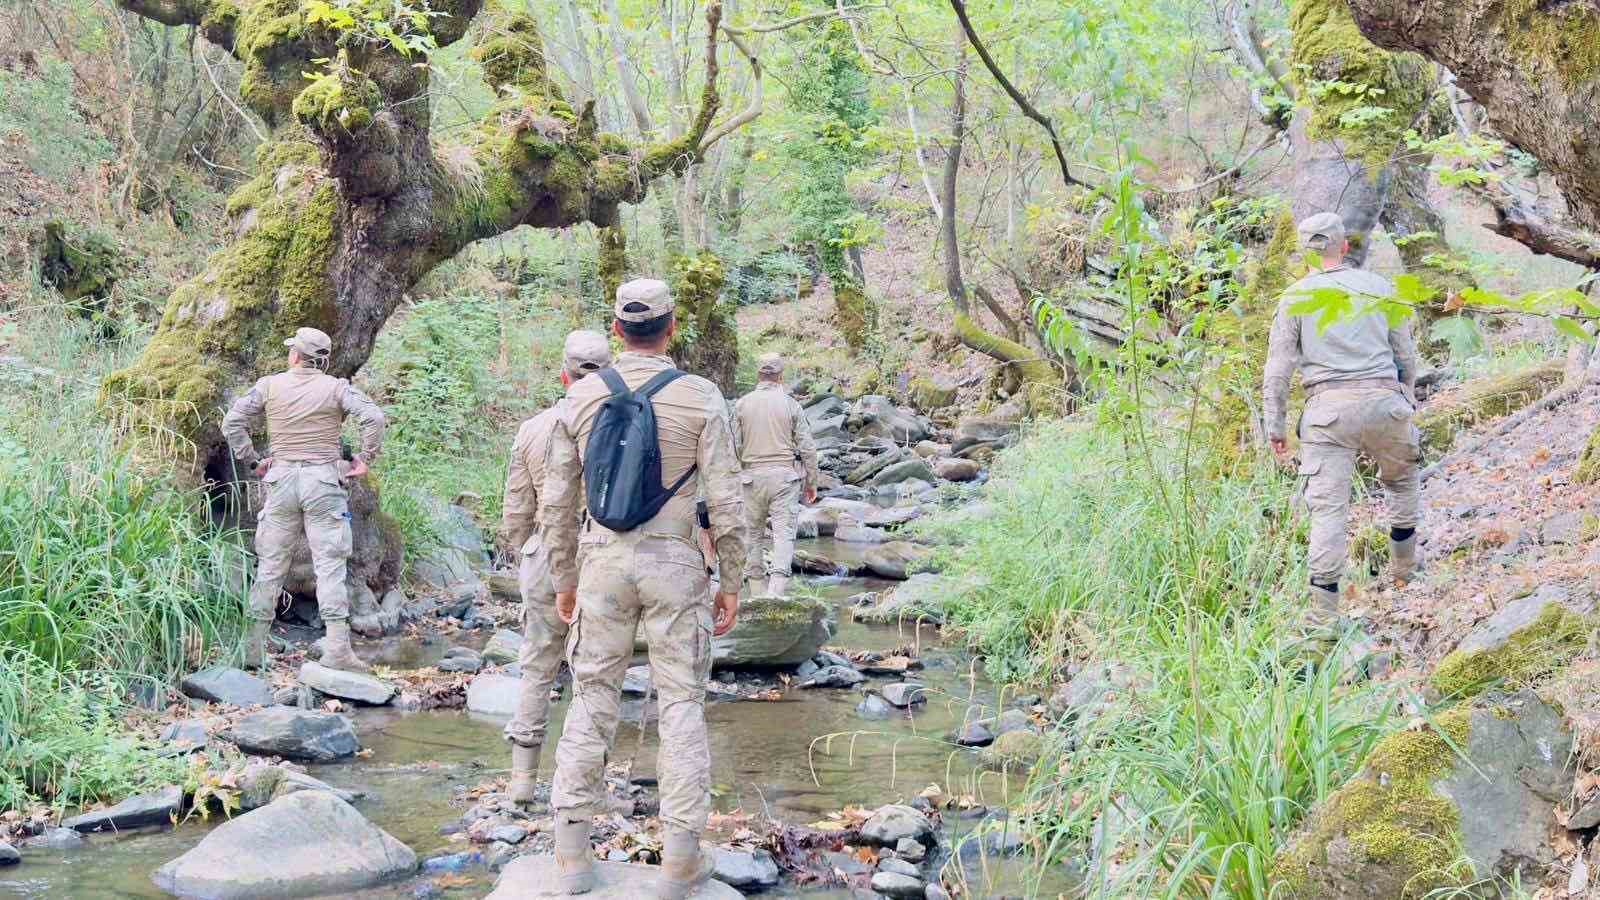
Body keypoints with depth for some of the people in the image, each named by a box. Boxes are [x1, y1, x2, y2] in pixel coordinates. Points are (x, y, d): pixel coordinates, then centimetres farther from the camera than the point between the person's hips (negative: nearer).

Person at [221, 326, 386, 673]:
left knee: (270, 565, 8)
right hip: (323, 481, -2)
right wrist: (365, 459, -4)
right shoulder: (336, 388, -2)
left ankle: (253, 647, 8)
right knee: (329, 565, -1)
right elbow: (373, 417, -14)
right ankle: (337, 649, -6)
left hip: (281, 478, 2)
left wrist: (252, 461, 7)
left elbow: (232, 423, 1)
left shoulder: (269, 386, 4)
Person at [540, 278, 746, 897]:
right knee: (681, 705, 6)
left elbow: (555, 504, 3)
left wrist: (564, 581, 14)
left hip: (604, 563, 2)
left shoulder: (581, 398, 1)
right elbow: (726, 505, -8)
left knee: (592, 701, 10)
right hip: (675, 565, -2)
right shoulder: (701, 399, -6)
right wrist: (732, 585, 2)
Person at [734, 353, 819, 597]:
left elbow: (734, 447, 2)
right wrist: (811, 481, 9)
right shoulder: (790, 404, -1)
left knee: (753, 531, 13)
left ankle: (756, 582, 19)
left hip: (753, 474, 1)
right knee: (784, 531, -4)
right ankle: (776, 589, -17)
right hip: (785, 475, -1)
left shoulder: (742, 405, 1)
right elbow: (807, 447, 0)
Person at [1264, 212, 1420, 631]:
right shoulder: (1380, 287, 10)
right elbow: (1406, 355, 15)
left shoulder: (1296, 297, 4)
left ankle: (1324, 609, -7)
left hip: (1329, 407, -2)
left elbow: (1278, 367, 2)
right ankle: (1403, 570, 34)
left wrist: (1274, 425, 7)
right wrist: (1407, 400, 29)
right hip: (1384, 398, 2)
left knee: (1328, 504, -3)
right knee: (1401, 478, 27)